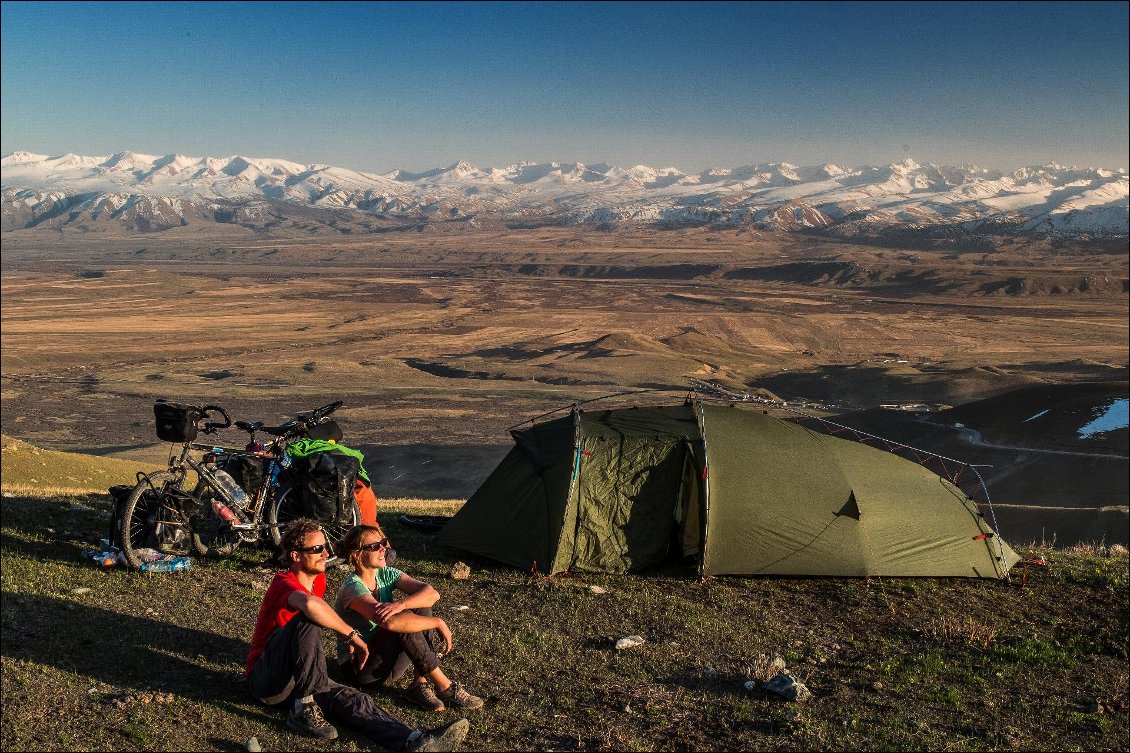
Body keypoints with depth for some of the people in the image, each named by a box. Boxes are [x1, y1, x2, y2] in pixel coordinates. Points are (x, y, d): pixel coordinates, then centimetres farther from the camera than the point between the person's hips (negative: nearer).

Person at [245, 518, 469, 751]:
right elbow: (310, 604, -43)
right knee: (308, 619, -32)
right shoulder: (284, 583, -19)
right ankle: (304, 709, -28)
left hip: (297, 678, 7)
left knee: (355, 700, -19)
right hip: (266, 678, -7)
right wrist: (351, 635, -32)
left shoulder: (319, 580, 8)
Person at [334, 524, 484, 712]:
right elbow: (389, 622, -39)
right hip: (359, 669, -7)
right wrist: (439, 623, -30)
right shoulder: (352, 588, -22)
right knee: (402, 621, -30)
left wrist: (401, 604, -33)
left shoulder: (386, 574, 1)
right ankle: (444, 687, -23)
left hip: (388, 664, 7)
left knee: (421, 607, -13)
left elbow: (431, 593, -13)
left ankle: (421, 684, -18)